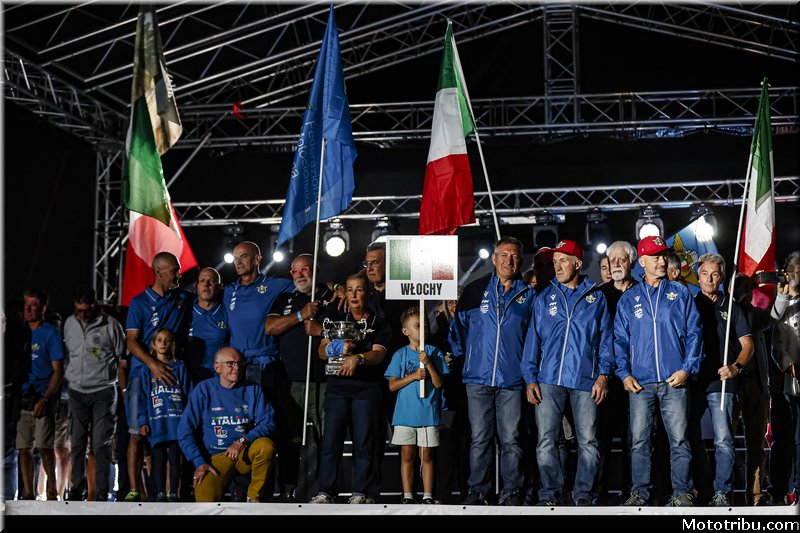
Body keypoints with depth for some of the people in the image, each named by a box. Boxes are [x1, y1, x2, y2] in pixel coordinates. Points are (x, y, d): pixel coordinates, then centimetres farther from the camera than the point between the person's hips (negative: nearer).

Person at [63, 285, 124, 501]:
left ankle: (102, 492, 0)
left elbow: (122, 357, 1)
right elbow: (66, 354, 18)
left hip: (103, 391, -4)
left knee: (101, 444, -4)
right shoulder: (69, 324, 8)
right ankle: (77, 489, 15)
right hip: (76, 391, 4)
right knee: (77, 443, 7)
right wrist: (67, 380, 13)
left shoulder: (110, 325, -5)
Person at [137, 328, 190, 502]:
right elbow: (142, 397, 7)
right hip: (156, 421, 0)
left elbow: (187, 394, 8)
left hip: (177, 421, 0)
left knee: (175, 457, -1)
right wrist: (143, 422, -2)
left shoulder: (180, 367, 11)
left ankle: (173, 493, 5)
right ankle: (160, 493, 6)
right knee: (159, 458, 0)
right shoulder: (147, 370, 10)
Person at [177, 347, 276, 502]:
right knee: (207, 501, -30)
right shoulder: (204, 390, 0)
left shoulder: (252, 389, 5)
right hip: (215, 457, -3)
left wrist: (243, 441, -20)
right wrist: (199, 463, -12)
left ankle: (254, 498, -9)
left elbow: (268, 422, -4)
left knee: (266, 445, -30)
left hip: (245, 454, 3)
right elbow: (185, 430, -3)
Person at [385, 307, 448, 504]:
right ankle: (407, 495, 10)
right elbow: (392, 385, 0)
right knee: (407, 454, 4)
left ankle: (427, 495, 9)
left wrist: (429, 364, -16)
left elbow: (439, 383, -3)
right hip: (405, 413, 0)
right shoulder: (400, 355, 4)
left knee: (426, 455, 4)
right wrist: (413, 376, -12)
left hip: (428, 412, 0)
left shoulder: (434, 353, 3)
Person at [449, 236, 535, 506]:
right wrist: (456, 354, 6)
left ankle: (511, 491, 11)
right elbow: (459, 325, 12)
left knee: (510, 439, 3)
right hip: (479, 377, 0)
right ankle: (477, 490, 11)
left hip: (512, 379, 0)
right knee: (480, 438, 4)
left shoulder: (528, 294, 8)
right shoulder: (475, 290, 7)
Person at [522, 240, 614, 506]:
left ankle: (583, 494, 11)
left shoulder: (596, 297, 9)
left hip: (585, 381, -1)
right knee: (546, 440, -2)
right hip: (549, 379, 1)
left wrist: (603, 375, -3)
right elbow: (533, 339, 9)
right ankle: (549, 493, 6)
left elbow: (605, 338, 8)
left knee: (588, 441, 1)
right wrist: (530, 379, 1)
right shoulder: (545, 298, 11)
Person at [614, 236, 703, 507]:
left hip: (674, 381, -1)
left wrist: (686, 369, -6)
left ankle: (682, 492, 7)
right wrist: (624, 373, -1)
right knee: (639, 440, 2)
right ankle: (640, 491, 11)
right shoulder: (628, 298, 11)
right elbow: (620, 339, 11)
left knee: (679, 439, -1)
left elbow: (694, 333, 5)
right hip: (640, 382, 1)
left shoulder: (680, 293, 8)